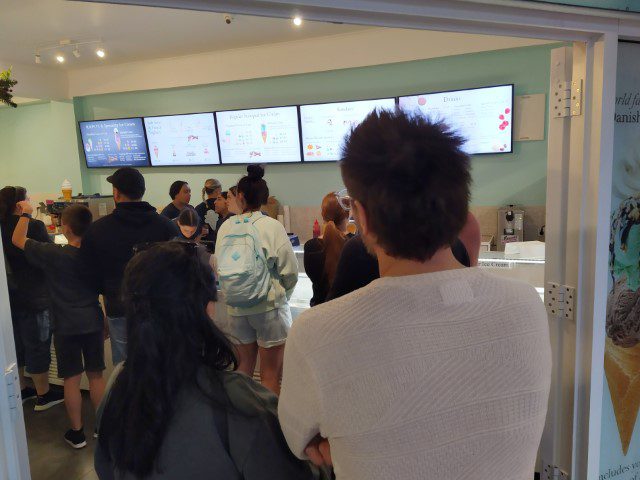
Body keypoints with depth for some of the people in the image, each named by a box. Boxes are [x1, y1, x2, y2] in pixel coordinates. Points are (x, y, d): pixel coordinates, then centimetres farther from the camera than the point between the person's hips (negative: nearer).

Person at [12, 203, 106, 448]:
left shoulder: (53, 254, -15)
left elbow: (18, 240, -1)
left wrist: (26, 213, 10)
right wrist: (107, 319, 17)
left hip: (66, 327, -3)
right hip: (94, 323, 3)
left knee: (72, 379, 8)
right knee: (96, 375, 14)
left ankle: (77, 432, 19)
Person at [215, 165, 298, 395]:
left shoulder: (226, 227, -3)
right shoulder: (272, 226, -12)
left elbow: (218, 267, -1)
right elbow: (290, 269, -11)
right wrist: (282, 295, 9)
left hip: (236, 308, 4)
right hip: (269, 307, -4)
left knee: (244, 366, 20)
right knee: (270, 373, 7)